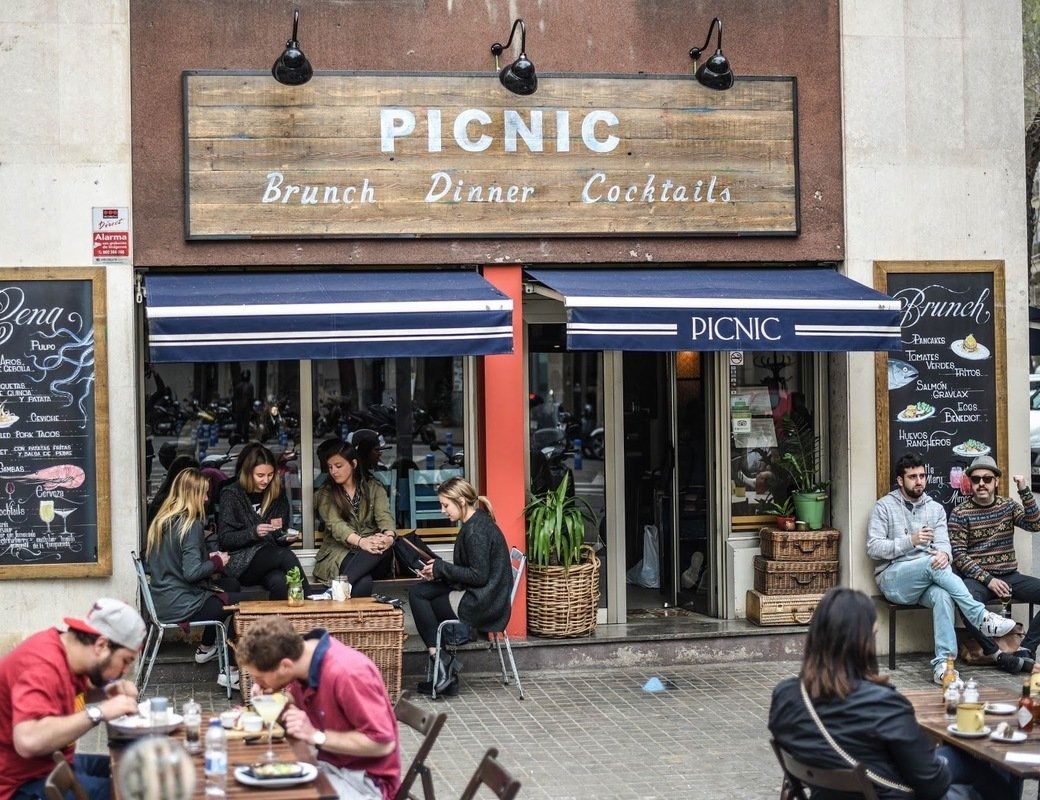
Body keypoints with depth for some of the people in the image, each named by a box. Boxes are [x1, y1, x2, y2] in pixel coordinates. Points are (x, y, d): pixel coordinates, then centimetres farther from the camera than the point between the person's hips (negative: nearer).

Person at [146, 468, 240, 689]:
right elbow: (192, 572, -23)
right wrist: (217, 563, -5)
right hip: (181, 606, -9)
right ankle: (228, 672, -1)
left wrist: (208, 558, 14)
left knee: (220, 596, 27)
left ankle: (205, 649, 40)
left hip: (161, 604, 9)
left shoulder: (161, 521, 9)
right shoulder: (191, 524, -17)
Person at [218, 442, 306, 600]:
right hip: (240, 563, -3)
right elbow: (224, 539, -5)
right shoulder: (231, 495, 0)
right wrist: (253, 532, -19)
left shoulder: (277, 495, 14)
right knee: (287, 556, -31)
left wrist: (287, 537, -1)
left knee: (279, 582, -34)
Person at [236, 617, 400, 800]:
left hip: (365, 777, -7)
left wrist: (317, 736, -25)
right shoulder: (301, 657, -6)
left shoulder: (348, 673, -29)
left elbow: (384, 743, -24)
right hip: (329, 763, 7)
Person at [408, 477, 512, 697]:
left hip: (482, 605, -10)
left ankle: (441, 661, -3)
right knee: (419, 591, 7)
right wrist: (438, 570, 6)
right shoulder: (476, 523, 13)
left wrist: (442, 568, -12)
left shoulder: (476, 530, -18)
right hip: (481, 599, 10)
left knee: (418, 594, -5)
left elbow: (479, 575, -21)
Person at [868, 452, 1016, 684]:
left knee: (942, 595, -34)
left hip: (926, 579, 3)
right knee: (932, 564, -33)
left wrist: (943, 553, -23)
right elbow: (873, 548, -6)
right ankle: (982, 617, -33)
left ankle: (943, 663, -42)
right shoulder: (884, 506, 5)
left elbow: (943, 543, 4)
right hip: (892, 579, -3)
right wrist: (911, 541, -19)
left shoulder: (935, 509, 18)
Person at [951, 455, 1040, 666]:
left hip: (1010, 576, 4)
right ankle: (995, 653, -22)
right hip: (977, 577, -4)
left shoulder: (1008, 506, 11)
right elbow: (959, 556, -7)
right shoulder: (960, 514, -1)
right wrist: (988, 580, -16)